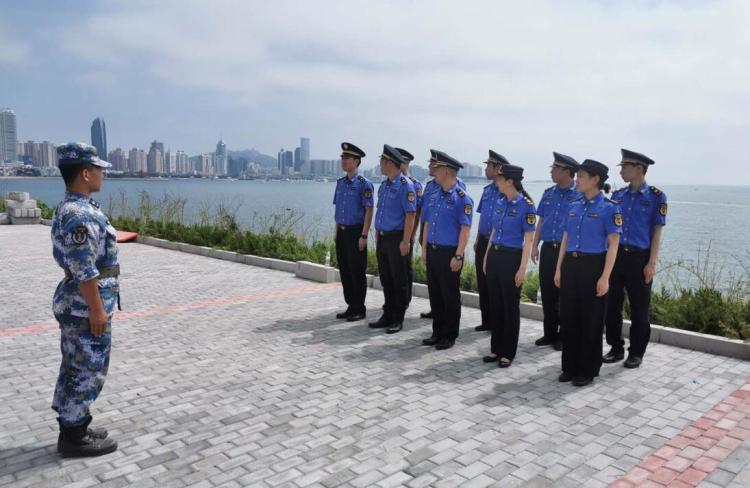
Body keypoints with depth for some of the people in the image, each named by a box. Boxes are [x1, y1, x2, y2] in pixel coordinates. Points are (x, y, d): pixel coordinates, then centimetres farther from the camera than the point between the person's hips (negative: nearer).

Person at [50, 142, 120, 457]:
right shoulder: (80, 215, -22)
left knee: (75, 368, 18)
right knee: (87, 372, 1)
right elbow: (85, 270, -24)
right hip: (86, 307, -10)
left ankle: (72, 427, 30)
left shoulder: (70, 208, 12)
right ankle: (74, 438, 13)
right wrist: (97, 309, -20)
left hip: (75, 304, 10)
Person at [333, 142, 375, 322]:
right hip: (342, 232, 7)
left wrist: (363, 236, -16)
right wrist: (336, 231, 13)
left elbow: (369, 211, -12)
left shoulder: (364, 184, -10)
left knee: (357, 272, 1)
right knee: (345, 271, 12)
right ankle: (351, 307, 23)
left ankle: (360, 309, 12)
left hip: (355, 232, -7)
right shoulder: (340, 182, 11)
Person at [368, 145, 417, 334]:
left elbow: (410, 215, -16)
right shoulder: (384, 185, 13)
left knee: (399, 281, 2)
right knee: (386, 280, 14)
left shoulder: (405, 185, -12)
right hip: (382, 238, 8)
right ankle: (388, 316, 25)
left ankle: (398, 320, 11)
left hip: (396, 239, -8)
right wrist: (378, 236, 16)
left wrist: (405, 242, -19)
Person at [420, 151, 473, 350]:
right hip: (432, 252, 7)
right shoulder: (433, 196, 12)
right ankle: (437, 332, 25)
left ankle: (449, 336, 16)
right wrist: (424, 248, 13)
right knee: (434, 294, 13)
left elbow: (465, 229, -14)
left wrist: (458, 256, -18)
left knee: (450, 296, 4)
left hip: (449, 254, -7)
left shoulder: (462, 198, -10)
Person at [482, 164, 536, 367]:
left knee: (510, 306, 4)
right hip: (494, 255, 7)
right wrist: (486, 257, 15)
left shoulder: (526, 206, -12)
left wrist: (522, 268, -16)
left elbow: (528, 240, -12)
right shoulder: (500, 202, 8)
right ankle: (496, 349, 24)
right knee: (495, 304, 12)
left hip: (512, 258, -7)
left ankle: (508, 353, 16)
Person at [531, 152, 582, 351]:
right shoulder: (548, 193, 11)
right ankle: (550, 333, 23)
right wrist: (535, 245, 9)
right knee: (547, 293, 11)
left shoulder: (579, 195, -7)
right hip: (547, 249, 6)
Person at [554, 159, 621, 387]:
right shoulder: (574, 206, 10)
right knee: (568, 317, 10)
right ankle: (570, 367, 23)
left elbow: (613, 245, -10)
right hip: (571, 265, 6)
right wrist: (559, 268, 9)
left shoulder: (608, 208, -7)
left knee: (591, 320, 4)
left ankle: (587, 371, 17)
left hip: (593, 266, -6)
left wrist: (605, 277, -16)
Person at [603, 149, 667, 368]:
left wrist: (651, 263, -10)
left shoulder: (656, 196, -3)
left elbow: (657, 232, -5)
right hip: (615, 256, 4)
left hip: (639, 258, -4)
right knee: (611, 305, 8)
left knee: (639, 309, 6)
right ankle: (616, 348, 22)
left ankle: (636, 352, 19)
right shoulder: (617, 196, 8)